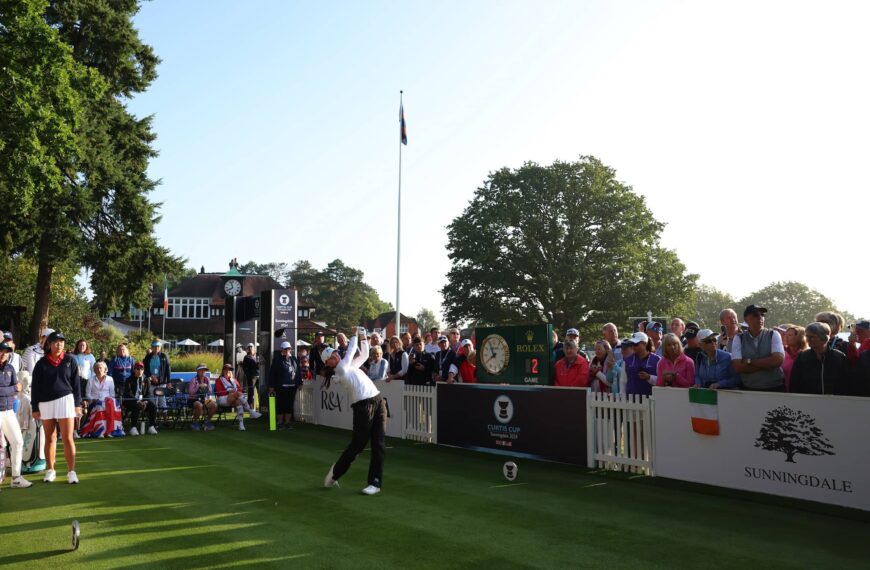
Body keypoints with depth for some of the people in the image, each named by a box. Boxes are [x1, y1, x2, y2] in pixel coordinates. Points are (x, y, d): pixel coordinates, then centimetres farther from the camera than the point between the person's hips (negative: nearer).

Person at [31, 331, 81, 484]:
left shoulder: (70, 361, 4)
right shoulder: (41, 363, 3)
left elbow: (76, 384, 6)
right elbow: (35, 386, 5)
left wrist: (78, 404, 2)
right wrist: (35, 408, 1)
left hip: (65, 400, -1)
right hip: (45, 403, 1)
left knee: (68, 438, -5)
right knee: (50, 438, 9)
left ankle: (71, 471, -2)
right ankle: (50, 470, 19)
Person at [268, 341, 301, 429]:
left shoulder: (294, 359, 13)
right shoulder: (277, 359, -3)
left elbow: (298, 372, 17)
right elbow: (272, 373, -6)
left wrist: (299, 383, 13)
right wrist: (272, 386, -10)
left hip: (292, 386, 5)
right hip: (281, 387, -5)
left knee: (290, 405, 8)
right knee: (280, 405, 1)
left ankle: (287, 423, 16)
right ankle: (280, 423, 11)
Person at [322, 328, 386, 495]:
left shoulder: (350, 365, 21)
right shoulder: (340, 369, -1)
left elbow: (364, 354, 29)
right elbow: (351, 351, -4)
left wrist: (363, 339, 16)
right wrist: (355, 336, 8)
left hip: (378, 401, 7)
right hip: (363, 406, -7)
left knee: (378, 444, 0)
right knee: (357, 444, 0)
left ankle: (375, 482, 4)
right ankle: (335, 472, 23)